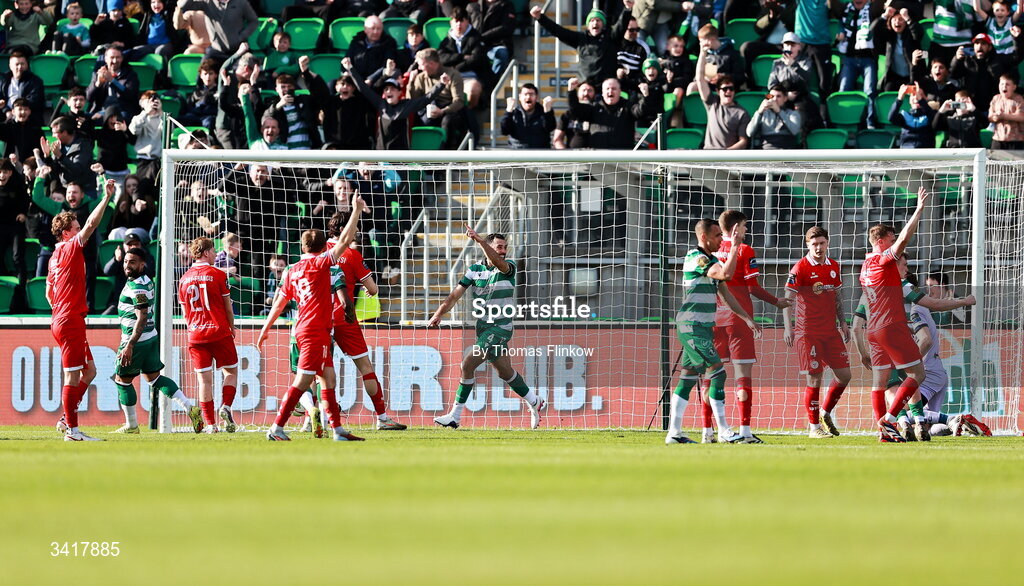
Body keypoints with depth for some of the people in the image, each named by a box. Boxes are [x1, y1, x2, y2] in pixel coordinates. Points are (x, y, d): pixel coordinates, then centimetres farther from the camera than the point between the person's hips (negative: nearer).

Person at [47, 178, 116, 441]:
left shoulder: (56, 257, 16)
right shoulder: (70, 249, -10)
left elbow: (49, 293, 23)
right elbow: (91, 224, -18)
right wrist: (106, 197, -14)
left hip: (62, 320, 10)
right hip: (70, 322, -10)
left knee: (89, 371, 15)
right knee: (73, 376, -7)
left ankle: (67, 419, 16)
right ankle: (72, 429, -6)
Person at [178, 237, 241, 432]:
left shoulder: (184, 279, 7)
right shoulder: (218, 275, -5)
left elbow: (185, 311, 13)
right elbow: (227, 306, 0)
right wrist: (232, 328, 15)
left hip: (196, 335, 3)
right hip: (219, 332, -3)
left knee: (204, 379, 3)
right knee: (231, 371, 11)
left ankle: (209, 423, 0)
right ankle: (225, 407, -10)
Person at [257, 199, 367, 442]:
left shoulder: (293, 271, 12)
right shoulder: (319, 263, -7)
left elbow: (279, 303, 16)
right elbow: (345, 241, -11)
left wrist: (266, 328, 24)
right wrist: (356, 211, -4)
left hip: (303, 329, 9)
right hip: (316, 330, -9)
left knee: (328, 378, 11)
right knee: (302, 381, -9)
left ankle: (338, 429, 12)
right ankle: (277, 429, -12)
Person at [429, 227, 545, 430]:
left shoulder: (510, 268, -9)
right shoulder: (475, 269, 5)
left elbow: (498, 262, -33)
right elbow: (455, 294, 1)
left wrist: (480, 241, -45)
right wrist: (438, 314, -13)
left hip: (500, 328, -6)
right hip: (483, 327, 6)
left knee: (468, 364, -15)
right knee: (505, 371, 18)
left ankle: (455, 416, -9)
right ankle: (533, 402, 39)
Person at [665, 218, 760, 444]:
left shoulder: (712, 260, 17)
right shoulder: (697, 259, -14)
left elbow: (725, 294, 22)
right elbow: (726, 274, -28)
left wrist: (747, 318, 21)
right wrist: (735, 245, -23)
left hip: (702, 328, 10)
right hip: (693, 327, -10)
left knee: (688, 379, 9)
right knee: (717, 374, -11)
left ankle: (674, 432, 11)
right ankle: (723, 432, -11)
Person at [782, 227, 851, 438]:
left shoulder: (834, 267, 10)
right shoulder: (800, 268, -8)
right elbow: (787, 298, -10)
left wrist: (842, 322, 14)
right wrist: (788, 327, -18)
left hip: (831, 331, 6)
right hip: (808, 332, -6)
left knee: (844, 375, 4)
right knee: (814, 379, -6)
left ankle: (825, 413, 23)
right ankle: (814, 427, 3)